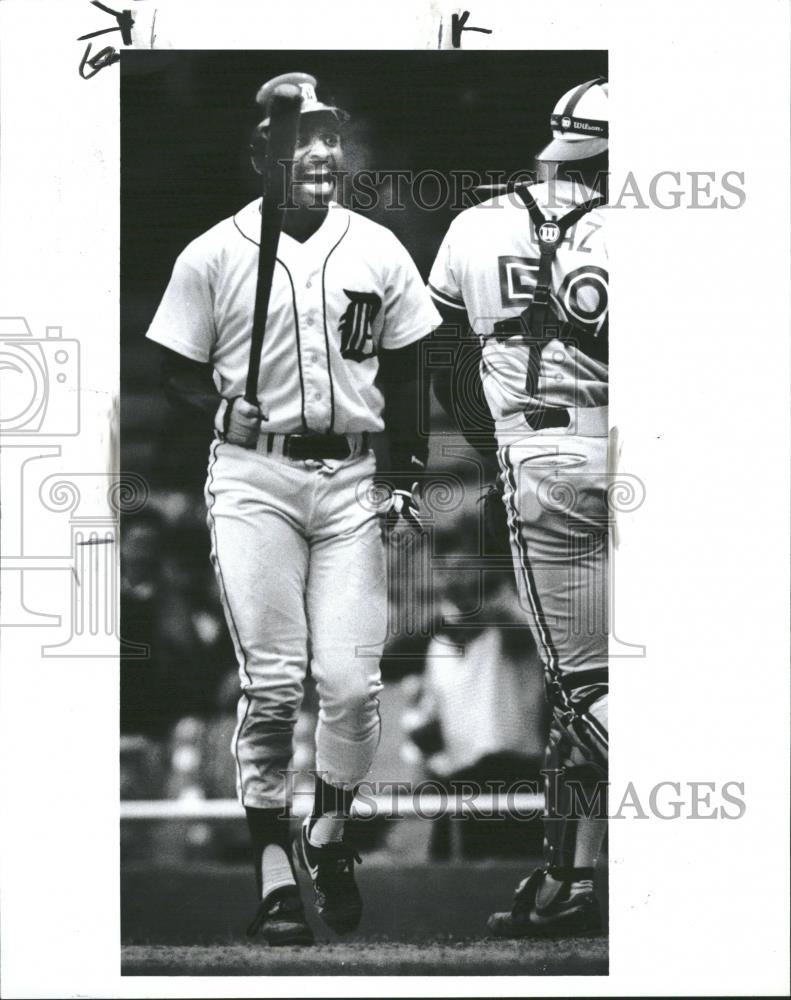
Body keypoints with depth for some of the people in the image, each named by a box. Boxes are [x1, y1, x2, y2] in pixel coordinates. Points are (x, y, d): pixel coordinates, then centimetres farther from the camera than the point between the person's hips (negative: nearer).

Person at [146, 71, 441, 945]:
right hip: (254, 479, -2)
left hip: (351, 479, 2)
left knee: (352, 682, -3)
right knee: (271, 682, -6)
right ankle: (274, 870, 2)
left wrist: (406, 473, 5)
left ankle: (328, 835, 22)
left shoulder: (378, 251, 8)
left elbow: (404, 375, 14)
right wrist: (227, 414, -10)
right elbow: (177, 373, 8)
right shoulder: (213, 255, 1)